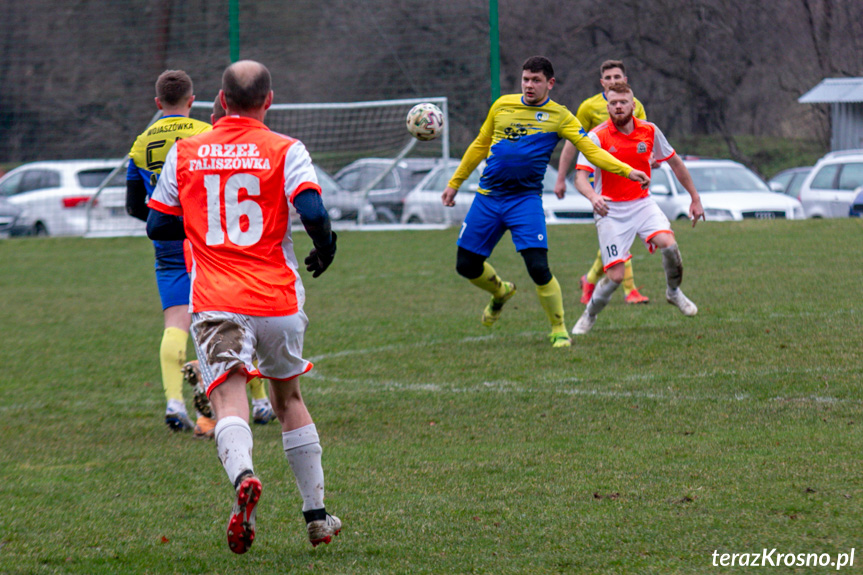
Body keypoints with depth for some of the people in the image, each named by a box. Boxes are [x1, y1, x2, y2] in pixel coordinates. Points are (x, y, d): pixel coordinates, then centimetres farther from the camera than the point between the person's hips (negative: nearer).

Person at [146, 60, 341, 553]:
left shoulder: (185, 153, 7)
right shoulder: (285, 151, 0)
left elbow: (158, 226, 13)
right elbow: (313, 214, -14)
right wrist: (325, 248, 7)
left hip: (214, 303, 0)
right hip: (278, 299, 1)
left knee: (230, 402, -13)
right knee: (288, 399, 20)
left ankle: (243, 477, -45)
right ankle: (317, 515, 26)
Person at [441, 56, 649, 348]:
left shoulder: (559, 116, -2)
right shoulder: (503, 105, 8)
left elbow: (591, 149, -9)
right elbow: (480, 146, 19)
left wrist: (626, 171, -22)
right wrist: (454, 183, 21)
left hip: (525, 200, -4)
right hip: (487, 197, 4)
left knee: (538, 268, -17)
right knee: (466, 265, 5)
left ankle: (559, 332, 1)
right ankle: (500, 292, 38)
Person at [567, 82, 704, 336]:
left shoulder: (649, 131, -2)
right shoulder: (597, 137, -12)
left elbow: (675, 163, 13)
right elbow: (580, 177, -21)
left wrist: (695, 198, 15)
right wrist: (593, 197, -42)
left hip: (642, 203, 3)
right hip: (610, 209, -3)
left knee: (668, 244, -23)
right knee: (615, 275, -12)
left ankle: (674, 292, 7)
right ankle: (588, 316, 16)